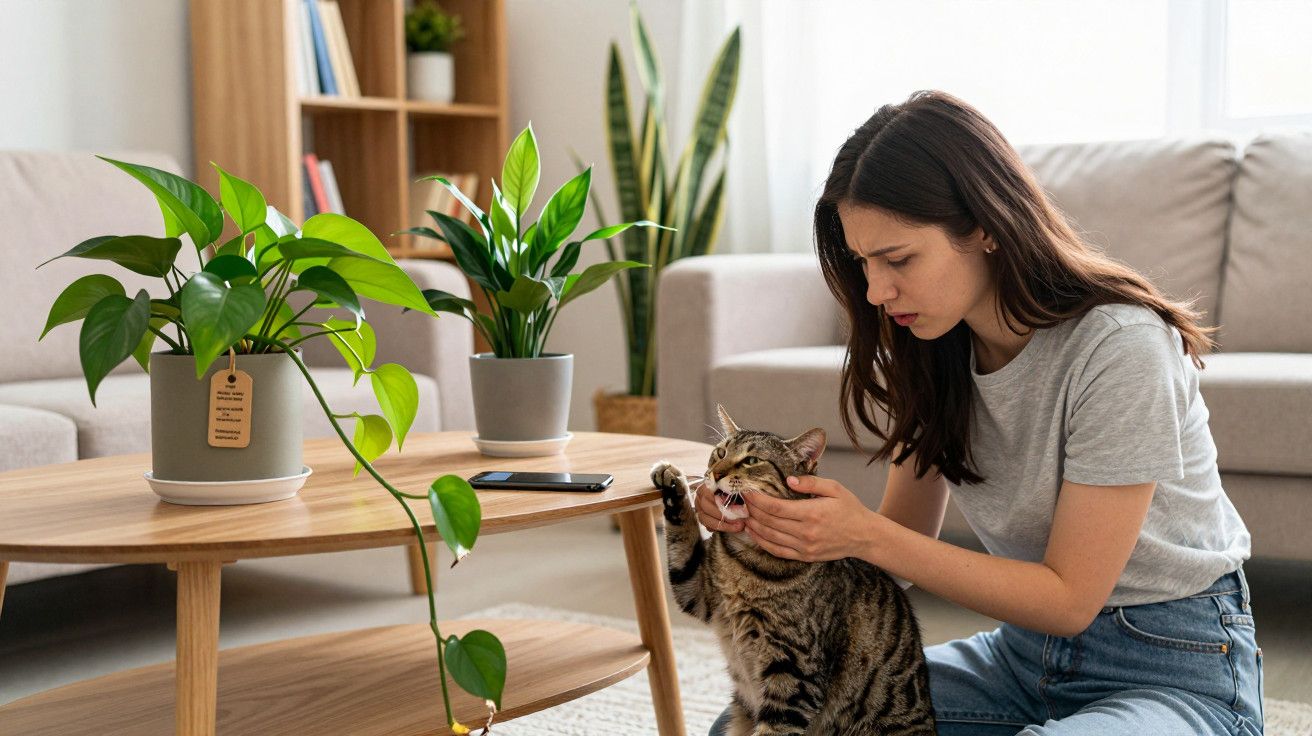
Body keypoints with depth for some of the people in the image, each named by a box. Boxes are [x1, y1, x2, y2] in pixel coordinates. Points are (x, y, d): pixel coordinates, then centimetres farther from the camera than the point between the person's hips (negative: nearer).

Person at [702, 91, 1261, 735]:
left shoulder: (1119, 346, -24)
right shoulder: (933, 348, -2)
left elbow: (1069, 598, -19)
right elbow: (905, 539, 3)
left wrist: (866, 536, -26)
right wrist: (773, 516, -16)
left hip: (1174, 667, -5)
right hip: (1026, 652, 6)